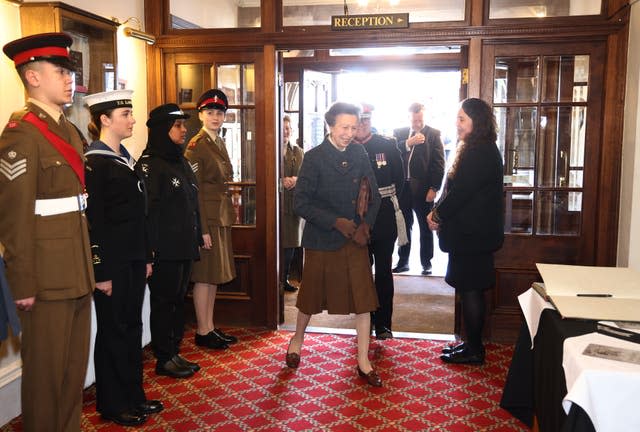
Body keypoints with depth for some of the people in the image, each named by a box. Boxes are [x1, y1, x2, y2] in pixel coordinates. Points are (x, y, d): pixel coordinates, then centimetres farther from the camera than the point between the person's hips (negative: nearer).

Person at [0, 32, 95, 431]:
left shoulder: (71, 132, 12)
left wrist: (88, 265, 12)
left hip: (78, 271, 8)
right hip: (47, 276, -8)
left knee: (76, 364, 17)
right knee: (47, 369, 8)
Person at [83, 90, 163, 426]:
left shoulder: (125, 158, 12)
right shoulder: (93, 162, -13)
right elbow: (93, 220, -16)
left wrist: (146, 257, 15)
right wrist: (101, 272, -17)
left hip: (134, 259, 8)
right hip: (111, 262, -8)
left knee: (132, 326, 15)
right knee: (113, 330, 4)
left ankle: (133, 395, 28)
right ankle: (112, 404, 20)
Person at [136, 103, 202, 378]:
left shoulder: (181, 162, 14)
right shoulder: (149, 165, -12)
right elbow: (145, 209, -18)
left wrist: (196, 240, 16)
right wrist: (150, 250, -22)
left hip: (184, 248, 8)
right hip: (164, 251, -8)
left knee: (178, 300, 15)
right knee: (163, 302, 3)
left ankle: (175, 353, 27)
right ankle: (164, 359, 16)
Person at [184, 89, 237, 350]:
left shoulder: (219, 144, 15)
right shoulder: (196, 145, -12)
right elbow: (193, 191, -16)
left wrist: (229, 215, 16)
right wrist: (202, 229, -19)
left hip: (221, 218, 9)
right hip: (206, 219, -9)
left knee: (214, 275, 13)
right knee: (204, 276, -1)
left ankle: (210, 328, 22)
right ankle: (202, 332, 10)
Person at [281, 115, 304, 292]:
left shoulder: (298, 152, 15)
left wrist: (295, 179, -14)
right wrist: (281, 181, -19)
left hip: (292, 203, 5)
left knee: (290, 243, 9)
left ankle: (285, 279, 21)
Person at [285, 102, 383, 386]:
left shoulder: (359, 155, 2)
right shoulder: (314, 158, -10)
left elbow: (374, 196, 8)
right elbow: (300, 203, -13)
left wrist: (365, 225, -8)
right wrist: (336, 222, -20)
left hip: (356, 238, 3)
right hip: (321, 240, -3)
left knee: (363, 299, 2)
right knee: (311, 296, 13)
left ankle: (363, 362, 15)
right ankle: (298, 338, 42)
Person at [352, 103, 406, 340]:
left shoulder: (387, 145, 0)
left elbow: (400, 179, 5)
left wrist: (388, 203, 3)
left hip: (384, 218, 0)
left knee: (383, 271, 6)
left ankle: (383, 323, 15)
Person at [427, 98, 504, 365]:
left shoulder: (479, 153, -18)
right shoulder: (480, 149, 16)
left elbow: (460, 191, -22)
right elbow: (458, 189, 16)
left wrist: (438, 214, -8)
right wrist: (439, 212, 6)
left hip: (471, 233, -10)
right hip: (475, 231, 10)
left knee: (470, 290, -1)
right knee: (471, 289, 16)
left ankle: (474, 351, 11)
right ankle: (472, 345, 27)